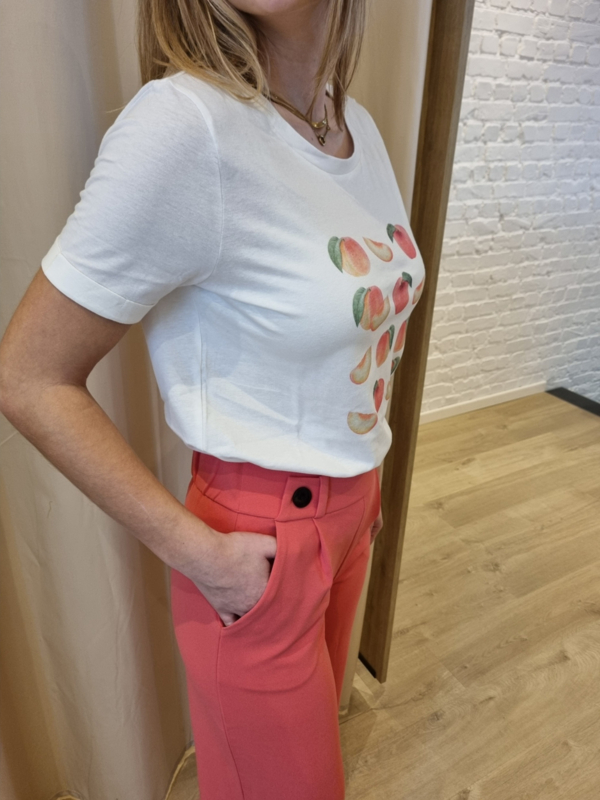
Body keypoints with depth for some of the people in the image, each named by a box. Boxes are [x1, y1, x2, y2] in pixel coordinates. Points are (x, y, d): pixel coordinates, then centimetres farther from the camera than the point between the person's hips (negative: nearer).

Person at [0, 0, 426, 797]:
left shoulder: (361, 125, 0)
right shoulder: (185, 122, -23)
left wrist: (364, 475, 11)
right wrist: (198, 552, -17)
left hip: (351, 508, 7)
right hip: (260, 546, -6)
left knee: (318, 726, 30)